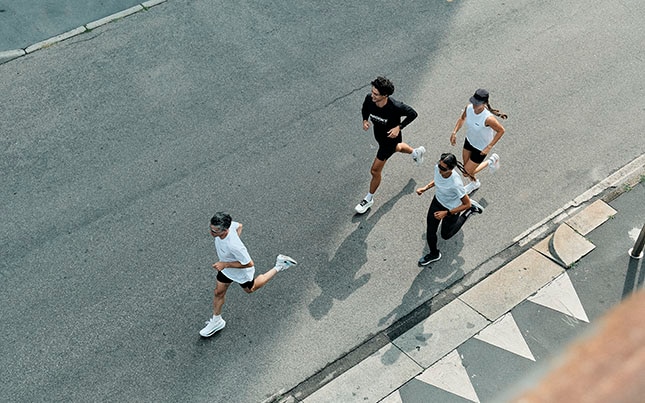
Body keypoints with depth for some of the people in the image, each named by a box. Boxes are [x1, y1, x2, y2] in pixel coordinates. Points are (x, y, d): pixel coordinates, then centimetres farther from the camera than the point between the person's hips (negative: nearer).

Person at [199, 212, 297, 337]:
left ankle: (279, 267, 34)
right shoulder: (228, 224, -27)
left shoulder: (233, 246, -48)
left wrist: (225, 264, -32)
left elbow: (249, 264, -34)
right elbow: (239, 226, -2)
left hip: (241, 272, -6)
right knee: (218, 292, 19)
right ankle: (216, 321, 44)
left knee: (250, 289, 27)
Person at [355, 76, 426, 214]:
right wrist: (365, 120, -20)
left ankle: (369, 199, 25)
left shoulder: (395, 107, -38)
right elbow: (365, 109, -1)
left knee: (375, 171, 2)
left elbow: (413, 114, -20)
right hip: (378, 134, 6)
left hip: (390, 137, -6)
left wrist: (399, 127, -27)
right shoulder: (369, 98, -26)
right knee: (396, 148, 38)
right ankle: (416, 152, 69)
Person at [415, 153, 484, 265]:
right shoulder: (438, 168, -25)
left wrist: (446, 213, -27)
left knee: (446, 235, 22)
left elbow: (467, 204, -27)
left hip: (451, 209, -5)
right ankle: (434, 254, 40)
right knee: (430, 233, 11)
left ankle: (470, 210, 35)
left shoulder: (456, 183, -42)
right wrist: (425, 188, -9)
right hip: (437, 201, 5)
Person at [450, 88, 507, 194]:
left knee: (468, 172, 8)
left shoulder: (488, 118, -39)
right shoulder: (469, 107, -22)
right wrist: (454, 132, -9)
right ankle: (475, 183, 57)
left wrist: (489, 147, -22)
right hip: (469, 140, 6)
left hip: (481, 148, -6)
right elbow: (462, 118, 2)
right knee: (465, 167, 24)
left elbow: (501, 131, -23)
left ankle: (491, 161, 32)